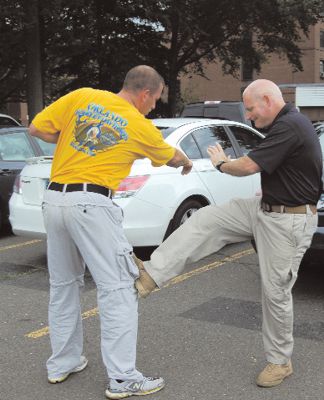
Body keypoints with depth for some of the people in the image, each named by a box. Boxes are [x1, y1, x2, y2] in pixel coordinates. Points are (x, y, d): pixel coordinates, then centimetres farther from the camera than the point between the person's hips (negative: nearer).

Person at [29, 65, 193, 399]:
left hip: (54, 199, 6)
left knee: (62, 284, 17)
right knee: (117, 288, -1)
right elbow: (172, 157, 22)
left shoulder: (81, 97, 8)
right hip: (90, 203, -5)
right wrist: (187, 163, 44)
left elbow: (36, 129, 8)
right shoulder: (141, 127, 3)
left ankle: (61, 363, 28)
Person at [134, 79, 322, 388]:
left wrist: (221, 163, -3)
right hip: (264, 209, 10)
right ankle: (152, 274, -1)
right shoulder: (284, 124, 9)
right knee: (205, 220, 0)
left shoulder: (290, 126, -23)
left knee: (275, 291, 0)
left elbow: (247, 166, -23)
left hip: (288, 220, -10)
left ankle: (280, 361, 19)